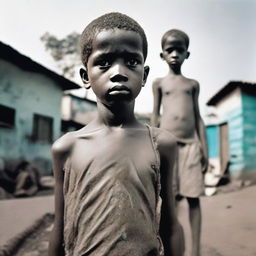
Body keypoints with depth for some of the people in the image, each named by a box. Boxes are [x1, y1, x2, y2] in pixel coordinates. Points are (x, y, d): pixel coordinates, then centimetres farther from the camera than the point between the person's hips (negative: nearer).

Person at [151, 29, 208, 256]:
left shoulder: (193, 84, 13)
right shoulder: (159, 83, 10)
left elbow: (198, 118, 11)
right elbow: (155, 116, 8)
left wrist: (204, 149, 4)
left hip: (191, 145, 1)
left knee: (193, 198, 2)